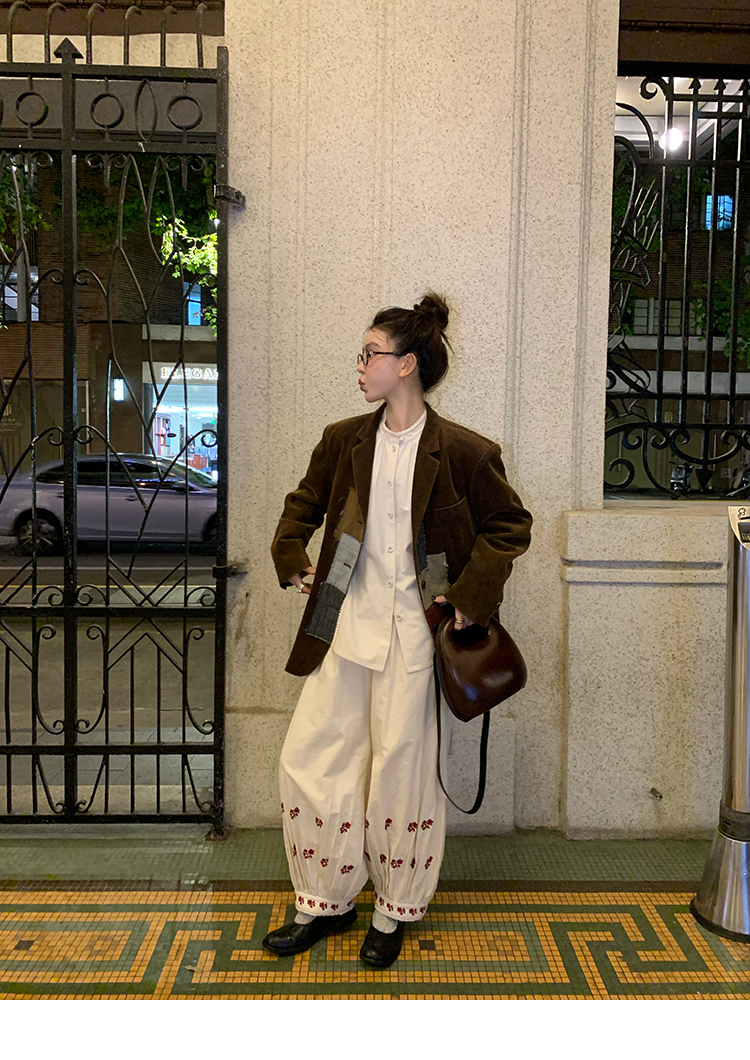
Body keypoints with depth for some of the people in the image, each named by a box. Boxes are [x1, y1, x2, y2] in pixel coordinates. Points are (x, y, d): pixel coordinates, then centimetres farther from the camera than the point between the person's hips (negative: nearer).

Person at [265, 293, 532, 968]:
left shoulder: (464, 452, -9)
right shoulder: (343, 441, 5)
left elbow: (511, 526, 0)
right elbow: (303, 503, 21)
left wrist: (470, 595, -8)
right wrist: (291, 558, 8)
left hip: (415, 631, -5)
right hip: (346, 625, 5)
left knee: (401, 770, 4)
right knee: (309, 759, 6)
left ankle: (396, 911, 26)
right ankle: (326, 902, 25)